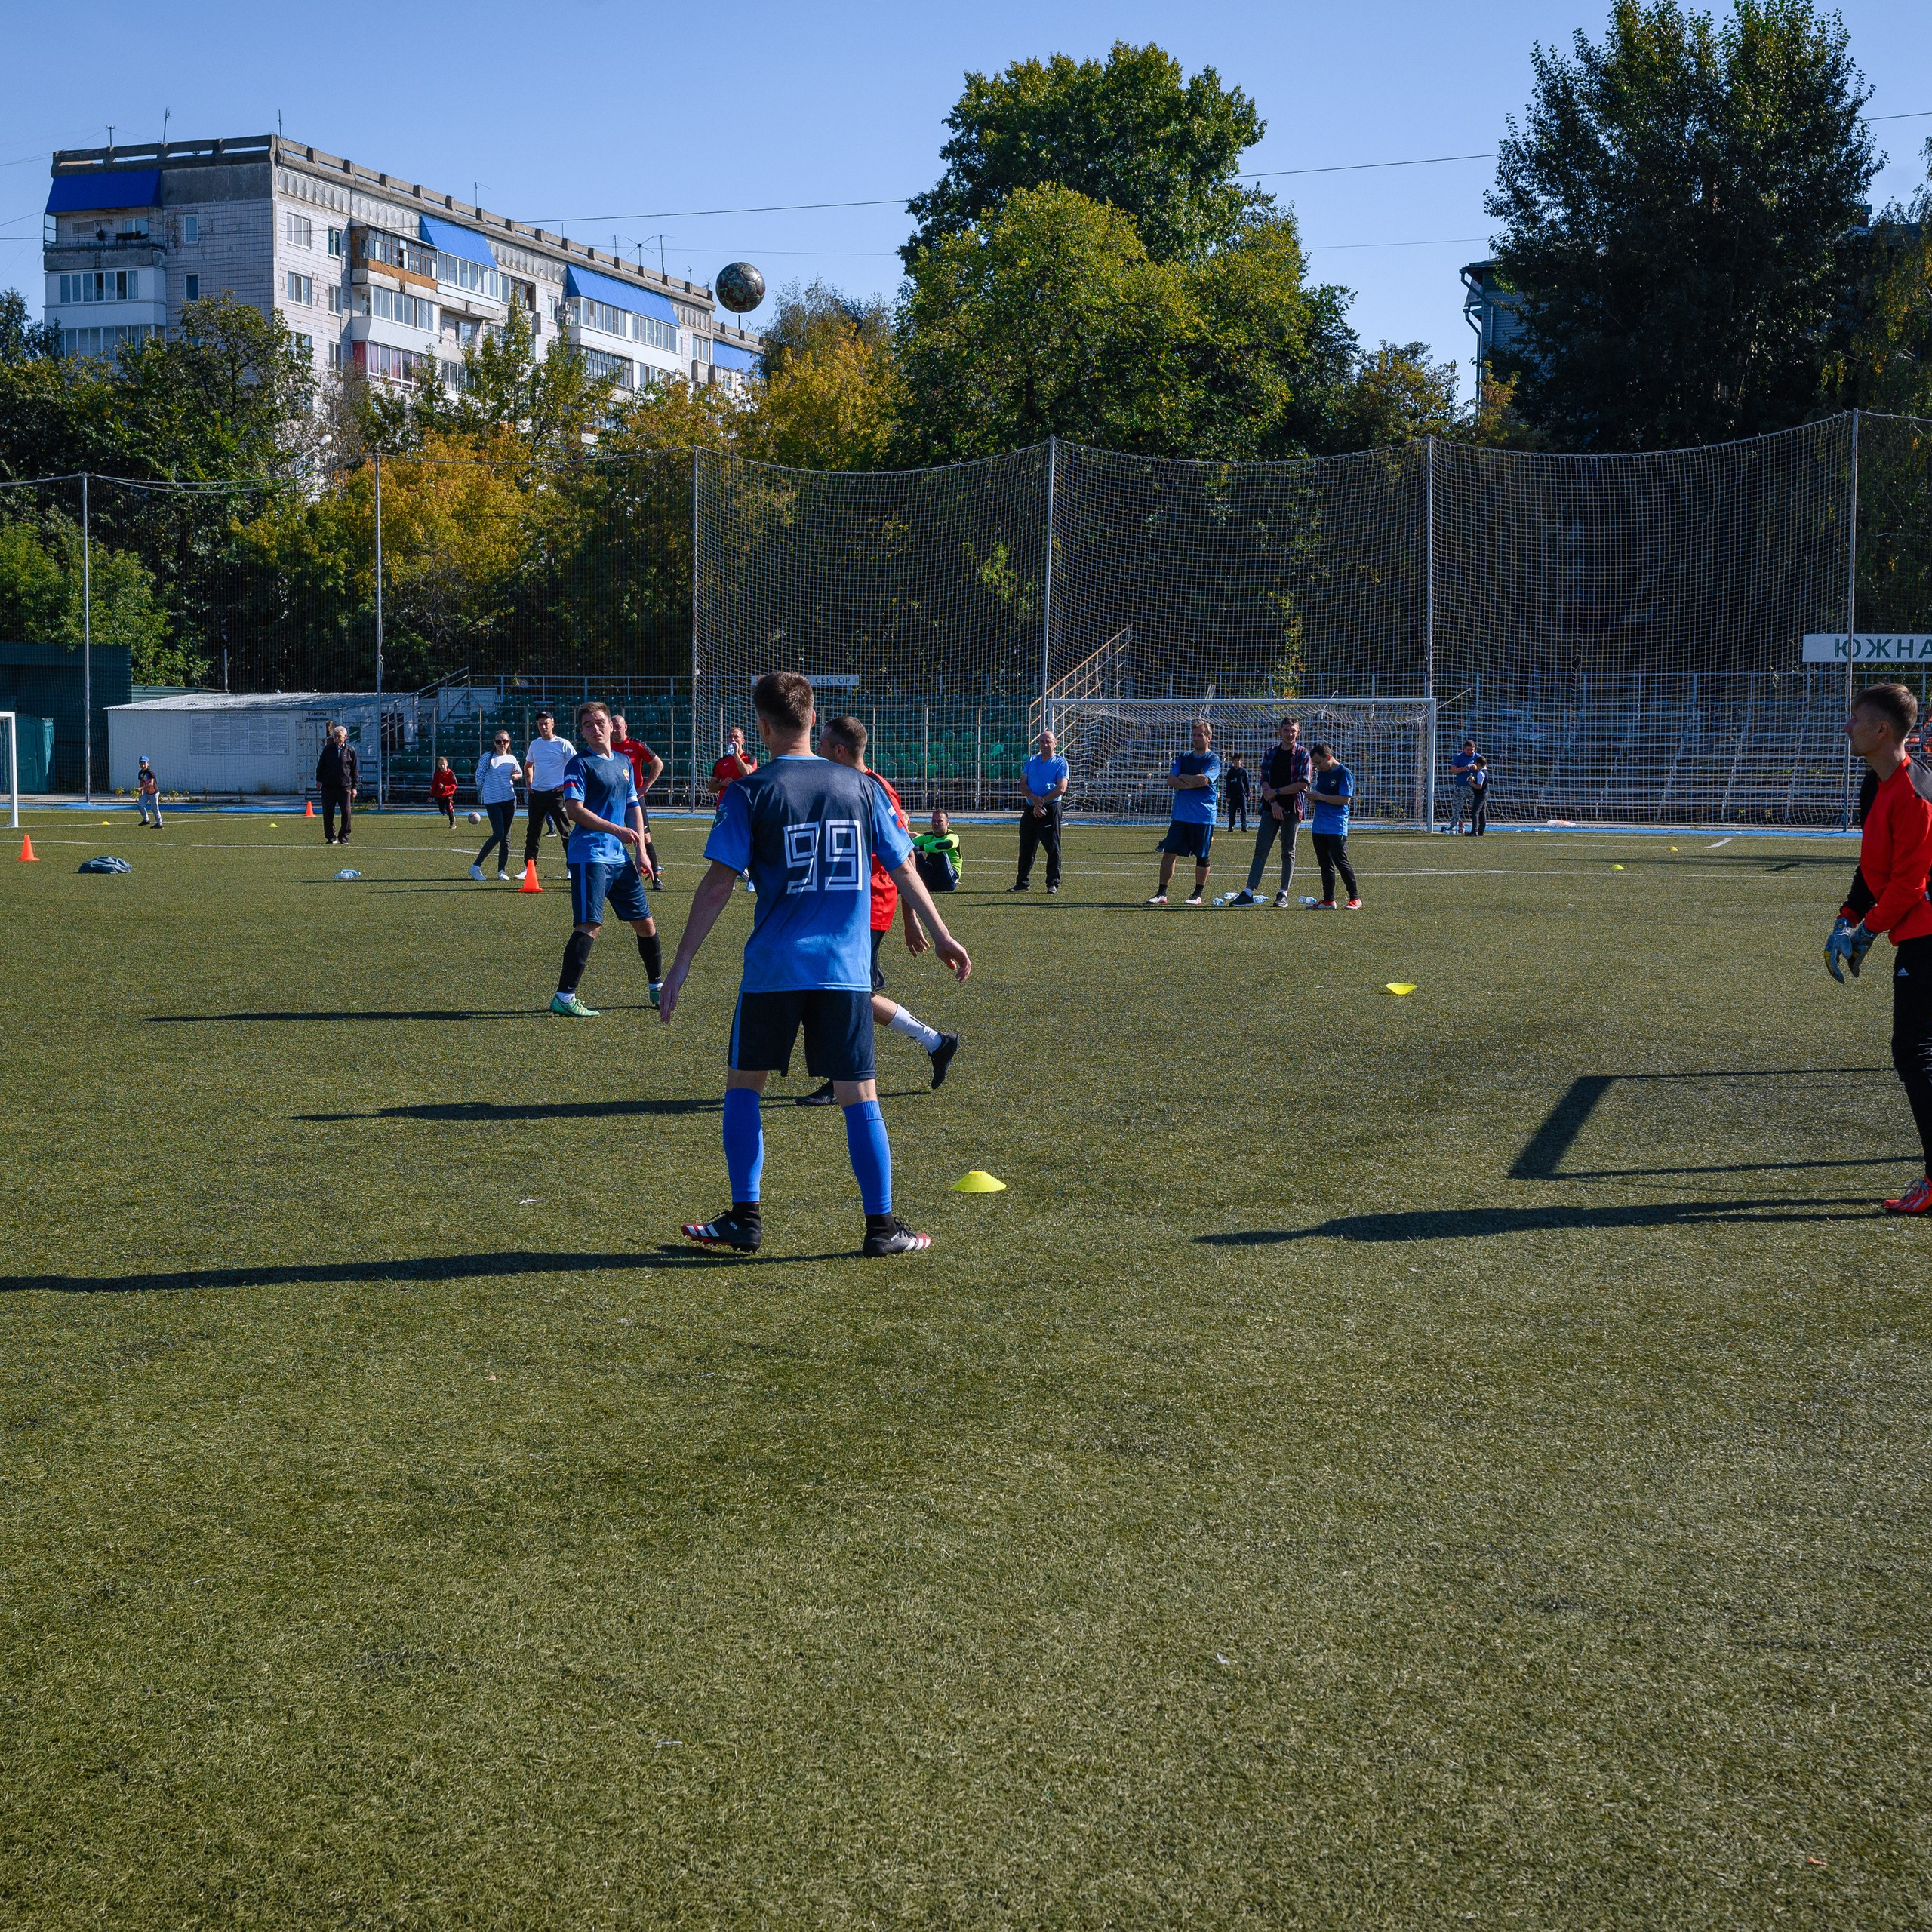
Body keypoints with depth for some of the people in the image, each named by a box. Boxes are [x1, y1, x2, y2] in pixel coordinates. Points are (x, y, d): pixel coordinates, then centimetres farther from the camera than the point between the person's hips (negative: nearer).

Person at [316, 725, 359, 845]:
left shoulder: (350, 750, 5)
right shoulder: (328, 749, 8)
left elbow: (355, 769, 8)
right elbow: (321, 765, 15)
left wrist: (355, 787, 4)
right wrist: (319, 779, 6)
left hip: (345, 787, -1)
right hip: (329, 786, 1)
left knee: (346, 812, -7)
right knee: (328, 813, 1)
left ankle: (344, 837, 6)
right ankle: (331, 837, 10)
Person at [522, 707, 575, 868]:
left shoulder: (563, 744, -5)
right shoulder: (534, 744, 12)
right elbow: (528, 766, 28)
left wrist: (567, 785, -9)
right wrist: (528, 785, 16)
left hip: (556, 793, -5)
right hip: (536, 793, 5)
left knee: (566, 832, -4)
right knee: (532, 832, 7)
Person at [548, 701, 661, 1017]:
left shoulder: (624, 762, 16)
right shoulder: (580, 763, -6)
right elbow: (574, 810, -15)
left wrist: (640, 851, 12)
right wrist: (617, 830, -21)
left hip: (620, 857, 7)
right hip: (590, 856, -7)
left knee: (645, 922, 12)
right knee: (591, 924, -16)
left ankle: (658, 987, 29)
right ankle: (564, 997, -15)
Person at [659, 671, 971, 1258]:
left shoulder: (749, 793, -3)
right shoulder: (861, 787, 5)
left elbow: (718, 884, -8)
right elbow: (903, 870, 9)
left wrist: (682, 962, -4)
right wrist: (941, 935, 19)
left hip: (773, 968, -2)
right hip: (846, 967, 2)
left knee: (743, 1085, 13)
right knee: (859, 1095, 5)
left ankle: (745, 1218, 13)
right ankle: (882, 1226, 7)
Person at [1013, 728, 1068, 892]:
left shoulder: (1060, 763, -1)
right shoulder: (1031, 760, 14)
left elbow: (1061, 788, -10)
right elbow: (1023, 782, 8)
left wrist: (1041, 802, -15)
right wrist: (1033, 797, -12)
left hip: (1050, 809, -5)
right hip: (1030, 809, 5)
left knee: (1053, 848, -5)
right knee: (1026, 847, 8)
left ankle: (1053, 883, 1)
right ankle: (1022, 883, 16)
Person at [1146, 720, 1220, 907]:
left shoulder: (1213, 761, -4)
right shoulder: (1184, 758, 13)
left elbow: (1203, 780, -20)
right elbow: (1170, 781, 2)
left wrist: (1183, 777, -5)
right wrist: (1192, 784, -12)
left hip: (1203, 818, -5)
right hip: (1180, 814, 5)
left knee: (1201, 856, 4)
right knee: (1168, 853, 0)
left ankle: (1197, 894, 16)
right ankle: (1162, 894, 3)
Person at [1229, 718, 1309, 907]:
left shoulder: (1303, 754, 0)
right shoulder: (1272, 753, 11)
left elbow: (1303, 783, -9)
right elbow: (1265, 781, 5)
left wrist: (1276, 792, -9)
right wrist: (1273, 802, -9)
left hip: (1292, 810, -3)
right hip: (1270, 808, 3)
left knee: (1288, 853, 4)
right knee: (1261, 850, -1)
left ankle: (1284, 894, 9)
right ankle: (1249, 892, -4)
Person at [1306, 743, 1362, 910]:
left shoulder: (1344, 773, -9)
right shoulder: (1321, 774, 16)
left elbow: (1345, 799, -16)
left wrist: (1320, 797, -17)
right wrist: (1312, 795, 0)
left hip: (1337, 827, -8)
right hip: (1319, 826, 8)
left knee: (1341, 862, -8)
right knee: (1325, 864, 9)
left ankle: (1355, 899, 1)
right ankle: (1328, 900, 13)